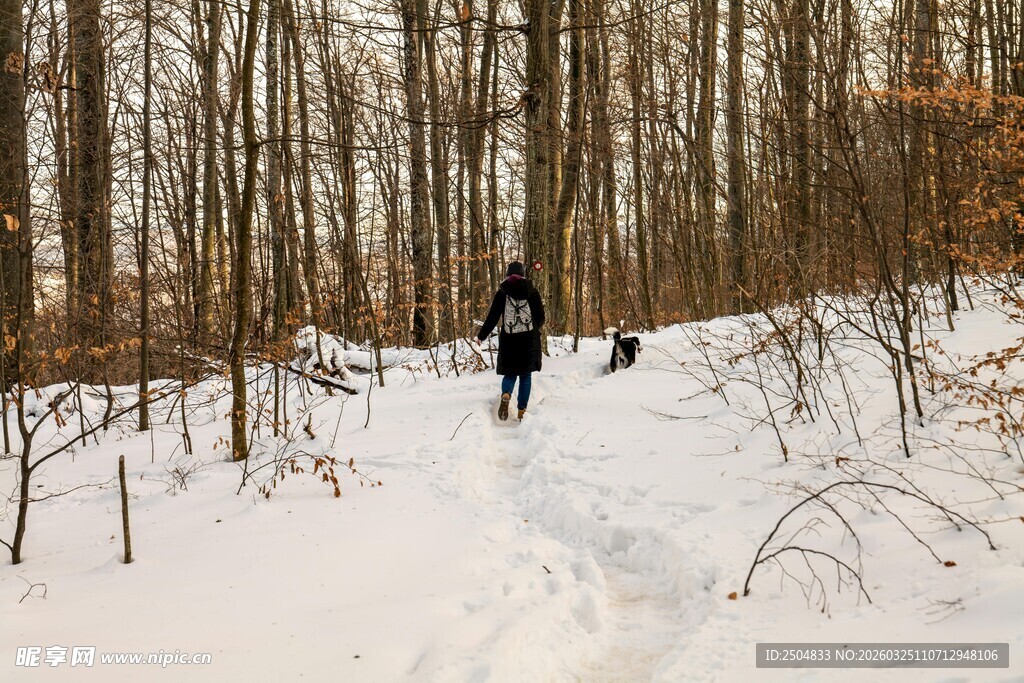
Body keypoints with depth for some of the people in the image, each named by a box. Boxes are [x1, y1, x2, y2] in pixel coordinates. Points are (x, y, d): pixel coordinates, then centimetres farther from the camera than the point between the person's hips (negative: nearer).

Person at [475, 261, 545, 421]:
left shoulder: (502, 293, 1)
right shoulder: (532, 291, 2)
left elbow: (492, 318, 0)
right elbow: (540, 318, 5)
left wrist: (481, 336, 13)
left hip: (509, 339, 0)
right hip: (530, 340, 0)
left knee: (510, 373, 9)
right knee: (525, 375, 9)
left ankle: (506, 396, -22)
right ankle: (522, 411, 4)